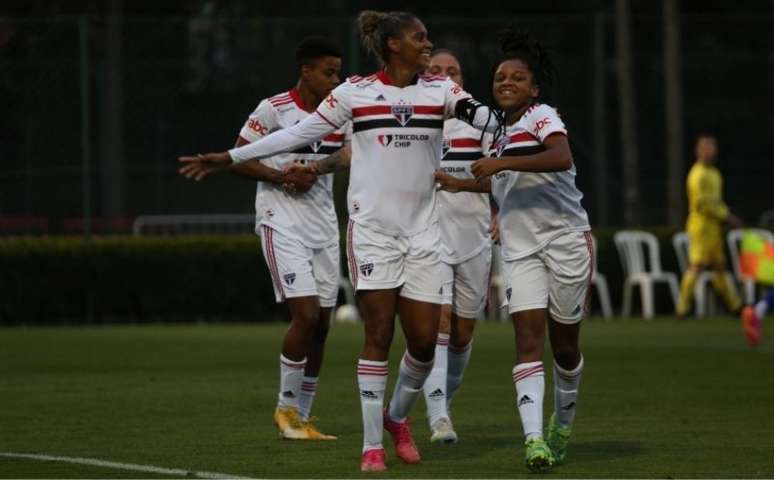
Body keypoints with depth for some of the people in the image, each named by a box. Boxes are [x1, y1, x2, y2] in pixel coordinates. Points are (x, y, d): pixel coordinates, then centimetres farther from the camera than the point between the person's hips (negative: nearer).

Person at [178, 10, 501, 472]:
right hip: (372, 227, -2)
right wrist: (228, 158, 6)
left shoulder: (440, 89, 5)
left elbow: (480, 115, -10)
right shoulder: (355, 92, 1)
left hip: (423, 231, 2)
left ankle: (398, 416, 27)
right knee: (379, 335, -6)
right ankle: (372, 445, 1)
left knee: (425, 340, -1)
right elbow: (299, 133, 6)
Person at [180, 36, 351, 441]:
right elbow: (239, 159, -6)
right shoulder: (275, 109, -9)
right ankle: (286, 407, 0)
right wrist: (283, 177, -17)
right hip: (282, 224, -6)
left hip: (323, 225, 6)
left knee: (321, 324, 4)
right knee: (306, 314, -16)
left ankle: (301, 417, 14)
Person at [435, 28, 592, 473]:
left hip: (566, 239, -6)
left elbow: (561, 157, -29)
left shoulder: (542, 117, -7)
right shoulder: (503, 133, 17)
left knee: (564, 343, 6)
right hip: (520, 249, 6)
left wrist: (502, 163, -29)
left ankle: (563, 424, 31)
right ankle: (534, 438, -23)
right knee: (528, 339, -12)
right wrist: (461, 184, 34)